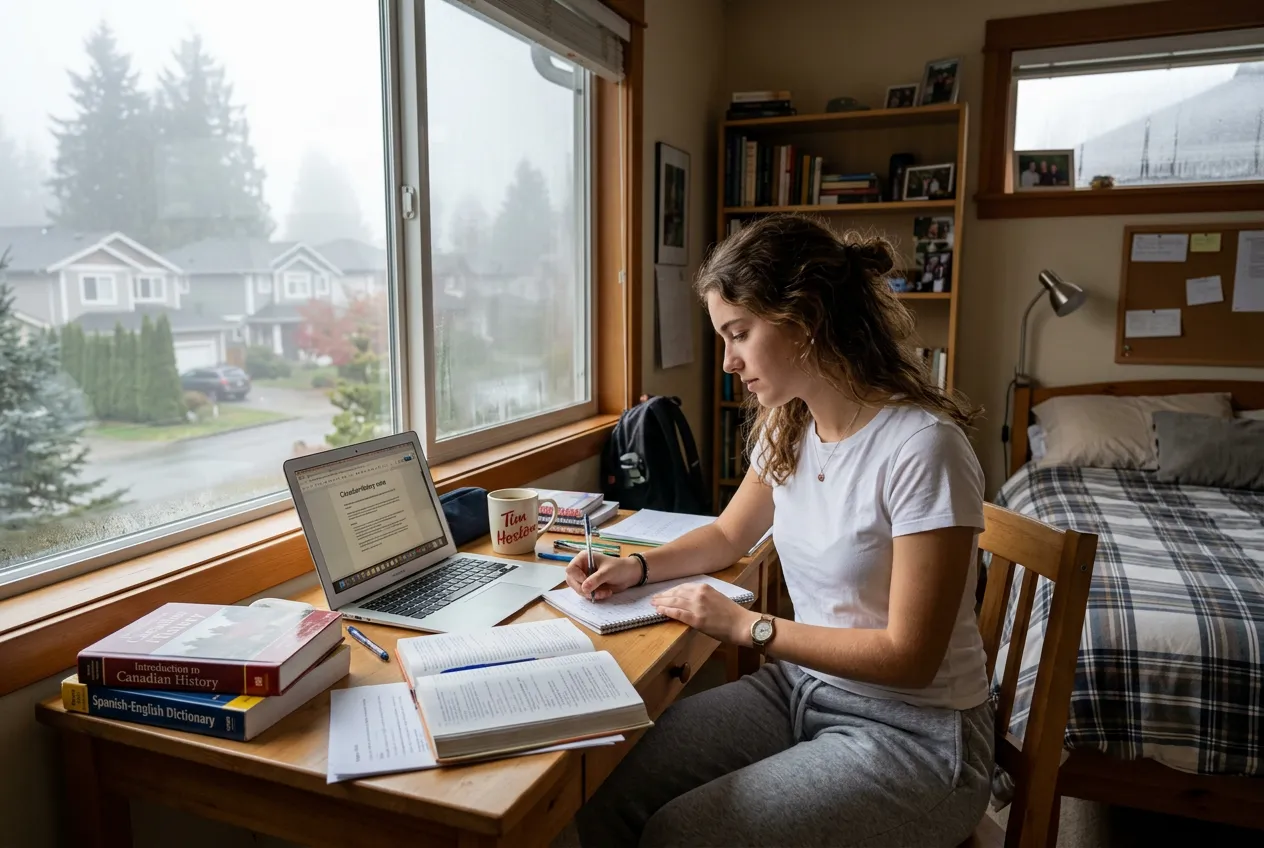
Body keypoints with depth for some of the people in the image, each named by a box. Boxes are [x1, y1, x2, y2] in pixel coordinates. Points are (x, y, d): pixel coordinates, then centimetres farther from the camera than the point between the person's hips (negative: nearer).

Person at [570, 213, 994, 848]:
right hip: (801, 687, 6)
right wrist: (637, 567, 1)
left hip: (912, 733, -6)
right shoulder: (789, 428, 1)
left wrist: (747, 626, -16)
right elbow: (729, 536, 17)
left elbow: (908, 655, -19)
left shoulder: (922, 448, -23)